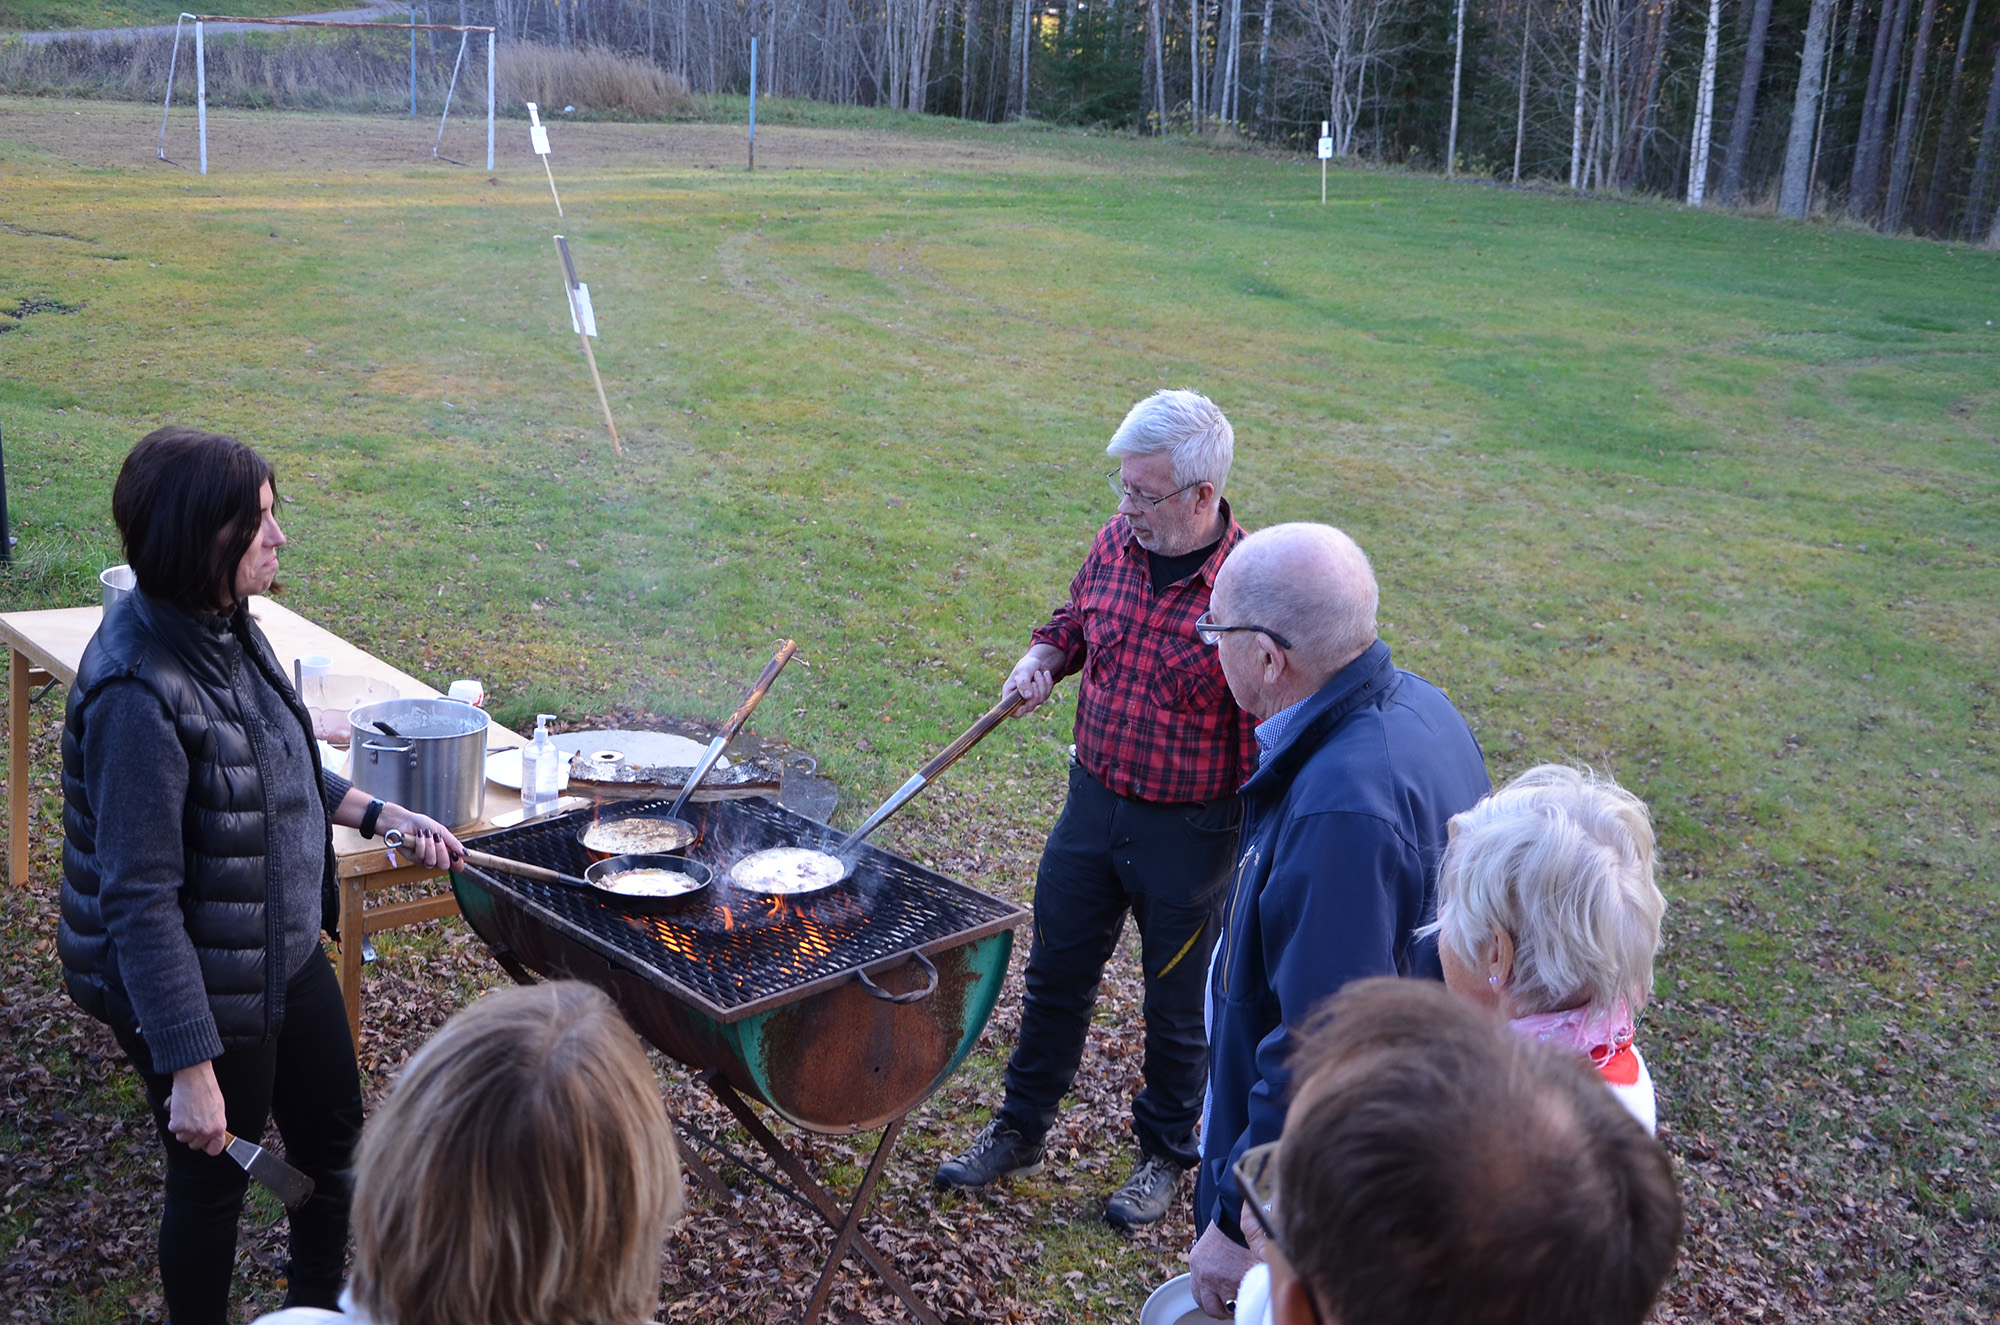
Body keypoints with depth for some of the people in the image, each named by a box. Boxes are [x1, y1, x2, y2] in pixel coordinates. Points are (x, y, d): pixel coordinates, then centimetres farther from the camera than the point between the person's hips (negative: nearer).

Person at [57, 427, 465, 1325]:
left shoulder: (225, 627, -3)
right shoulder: (138, 694, -30)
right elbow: (139, 900, -29)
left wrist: (383, 817, 7)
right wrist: (190, 1070, -26)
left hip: (287, 952, 9)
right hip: (202, 991, -9)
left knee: (334, 1133, 24)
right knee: (215, 1182, 14)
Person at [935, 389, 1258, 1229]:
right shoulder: (1116, 543, -5)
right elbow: (1073, 619, 16)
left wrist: (1253, 854, -18)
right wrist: (1044, 657, -6)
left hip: (1190, 832, -5)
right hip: (1093, 803, 6)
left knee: (1178, 1005, 15)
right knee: (1055, 978, 19)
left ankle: (1166, 1153, 39)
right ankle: (1019, 1130, 40)